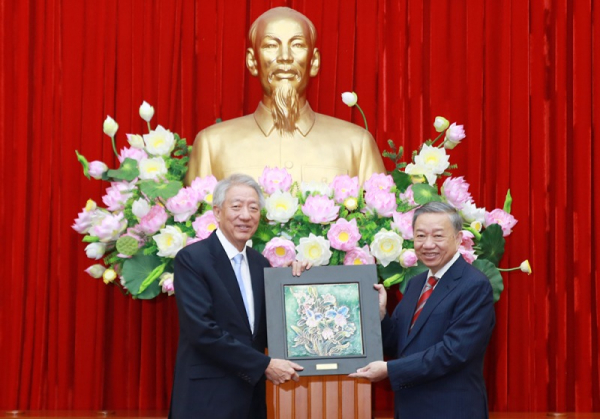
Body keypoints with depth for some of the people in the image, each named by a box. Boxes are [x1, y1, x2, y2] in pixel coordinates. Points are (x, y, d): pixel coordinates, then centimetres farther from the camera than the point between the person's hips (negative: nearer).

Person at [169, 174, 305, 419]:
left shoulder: (260, 263, 10)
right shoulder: (192, 259, -10)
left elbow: (268, 330, 10)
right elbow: (203, 331, -18)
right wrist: (264, 365, -17)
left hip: (251, 397, 6)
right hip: (207, 399, -6)